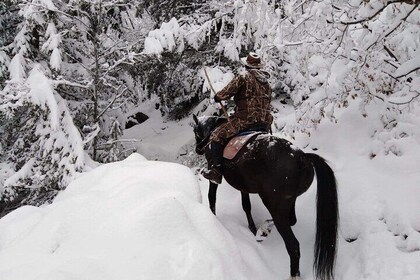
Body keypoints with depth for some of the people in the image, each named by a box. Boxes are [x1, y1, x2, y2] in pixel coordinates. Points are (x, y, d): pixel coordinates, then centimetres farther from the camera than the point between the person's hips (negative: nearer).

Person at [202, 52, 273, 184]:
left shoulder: (243, 76, -3)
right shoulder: (266, 81, 20)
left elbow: (228, 91, -9)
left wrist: (217, 97, 11)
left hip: (245, 119, -8)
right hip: (265, 122, 8)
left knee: (217, 136, -1)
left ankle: (216, 171, -10)